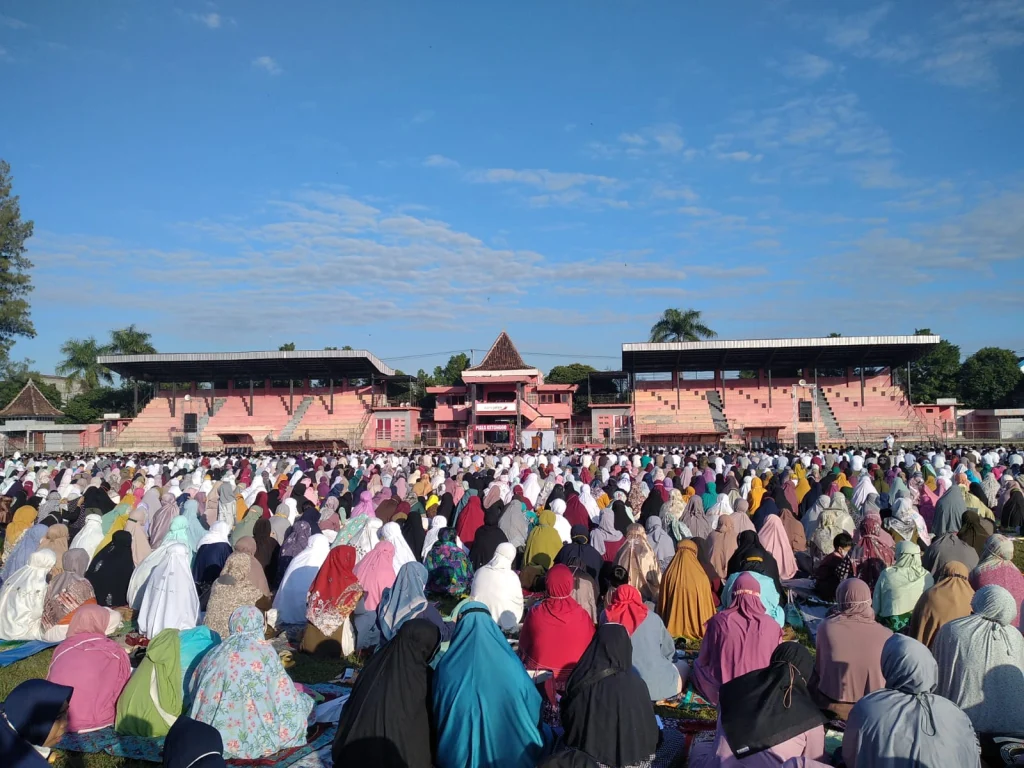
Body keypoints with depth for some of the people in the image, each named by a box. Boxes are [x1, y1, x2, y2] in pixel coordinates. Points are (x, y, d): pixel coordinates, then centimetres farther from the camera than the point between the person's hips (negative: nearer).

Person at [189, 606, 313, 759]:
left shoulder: (215, 653, 7)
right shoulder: (265, 652, -7)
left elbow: (195, 692, 17)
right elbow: (284, 695, -4)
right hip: (252, 736, -5)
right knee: (301, 703, 15)